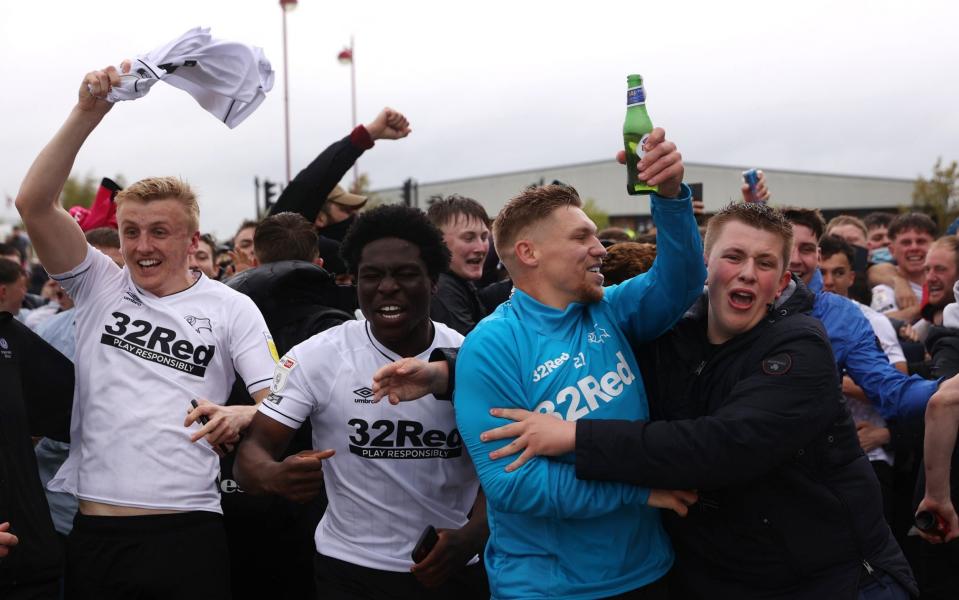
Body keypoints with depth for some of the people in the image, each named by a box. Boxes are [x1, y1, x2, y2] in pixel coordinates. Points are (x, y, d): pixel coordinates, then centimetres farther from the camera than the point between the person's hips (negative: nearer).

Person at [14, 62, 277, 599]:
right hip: (92, 531, 2)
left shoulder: (231, 308, 2)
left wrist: (240, 416, -28)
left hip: (187, 530, -2)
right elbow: (34, 203, -5)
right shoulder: (99, 286, 7)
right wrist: (88, 113, -15)